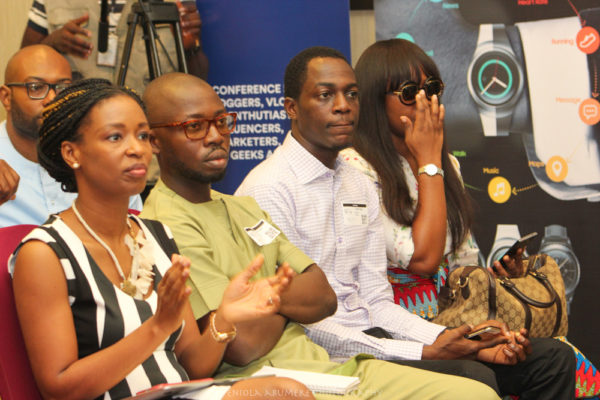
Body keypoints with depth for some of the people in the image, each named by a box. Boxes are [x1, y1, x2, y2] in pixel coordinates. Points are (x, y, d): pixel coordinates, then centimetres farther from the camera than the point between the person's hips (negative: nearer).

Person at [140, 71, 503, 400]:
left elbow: (324, 297, 11)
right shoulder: (167, 226, -10)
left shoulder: (246, 209, 18)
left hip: (325, 369, 9)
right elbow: (242, 344, -18)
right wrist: (288, 304, 2)